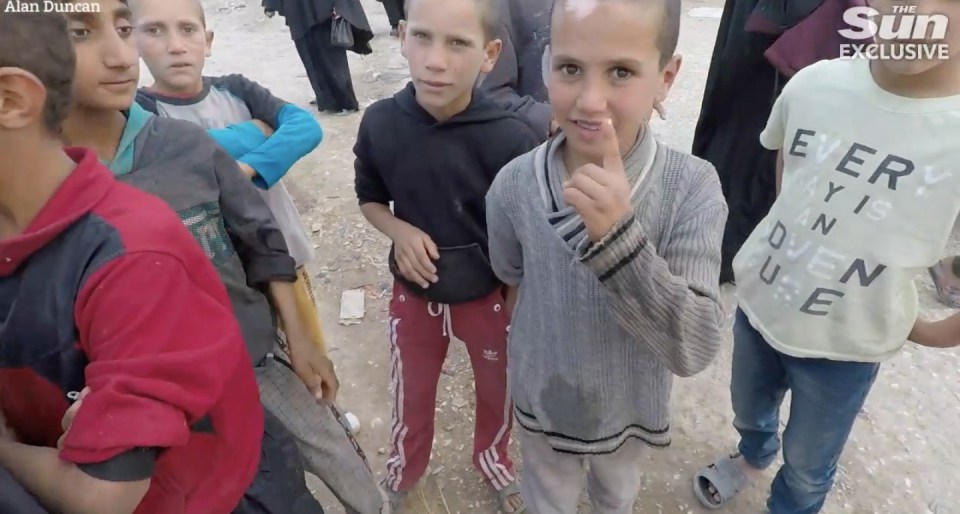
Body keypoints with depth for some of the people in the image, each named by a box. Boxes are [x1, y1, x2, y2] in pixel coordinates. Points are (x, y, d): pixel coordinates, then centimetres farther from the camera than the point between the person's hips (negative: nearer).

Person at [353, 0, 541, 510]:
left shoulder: (511, 139, -25)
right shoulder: (379, 123, -17)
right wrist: (400, 231, -18)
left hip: (492, 296, -1)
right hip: (413, 293, 2)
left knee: (498, 391, 23)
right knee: (411, 393, 24)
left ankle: (492, 459, 56)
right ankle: (404, 467, 56)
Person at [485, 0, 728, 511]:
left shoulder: (692, 187, -28)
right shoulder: (514, 185, -23)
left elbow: (695, 350, -34)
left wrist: (619, 235, -45)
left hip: (631, 405, 0)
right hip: (542, 399, 0)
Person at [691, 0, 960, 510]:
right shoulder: (815, 83, -13)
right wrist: (799, 231, 3)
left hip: (847, 341, -3)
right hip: (757, 301, 3)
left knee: (808, 463, 21)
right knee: (748, 411, 30)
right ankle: (753, 455, 63)